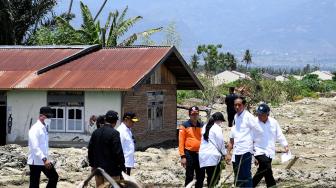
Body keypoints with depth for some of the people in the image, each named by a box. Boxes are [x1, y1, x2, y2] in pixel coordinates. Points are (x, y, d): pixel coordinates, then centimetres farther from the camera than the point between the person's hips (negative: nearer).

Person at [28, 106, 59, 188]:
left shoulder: (45, 128, 12)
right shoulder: (35, 129, -16)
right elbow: (35, 147, -25)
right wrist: (44, 159, -32)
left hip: (45, 160, 9)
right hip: (35, 161, -9)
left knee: (54, 177, 13)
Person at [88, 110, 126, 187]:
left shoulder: (96, 132, 6)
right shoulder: (114, 133, -15)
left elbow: (90, 150, 11)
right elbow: (118, 152, -17)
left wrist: (92, 164, 19)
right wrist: (122, 167, -8)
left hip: (98, 168, 6)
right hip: (111, 169, -6)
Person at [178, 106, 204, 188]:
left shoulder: (202, 126, 10)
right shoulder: (184, 126, -2)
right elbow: (181, 142, -5)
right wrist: (183, 156, -11)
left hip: (200, 154, 4)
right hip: (189, 154, -4)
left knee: (200, 177, 9)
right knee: (189, 177, 0)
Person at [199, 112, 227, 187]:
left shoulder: (205, 127, 17)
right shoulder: (217, 128, -6)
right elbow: (220, 142, -4)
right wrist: (224, 153, 11)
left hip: (203, 156, 7)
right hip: (213, 156, -7)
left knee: (210, 178, 10)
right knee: (215, 179, -4)